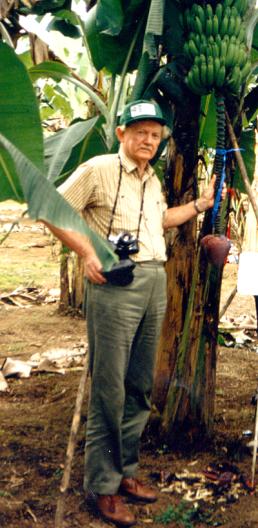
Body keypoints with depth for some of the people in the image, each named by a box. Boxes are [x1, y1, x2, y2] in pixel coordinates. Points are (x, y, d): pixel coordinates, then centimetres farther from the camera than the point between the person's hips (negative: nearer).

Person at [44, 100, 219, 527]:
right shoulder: (98, 170, -5)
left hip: (156, 283, 8)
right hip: (115, 284, -7)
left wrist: (202, 203, 31)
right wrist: (87, 253, -15)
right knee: (109, 389, -4)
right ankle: (101, 484, 8)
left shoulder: (153, 181, 18)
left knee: (140, 387, 12)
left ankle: (125, 472, 25)